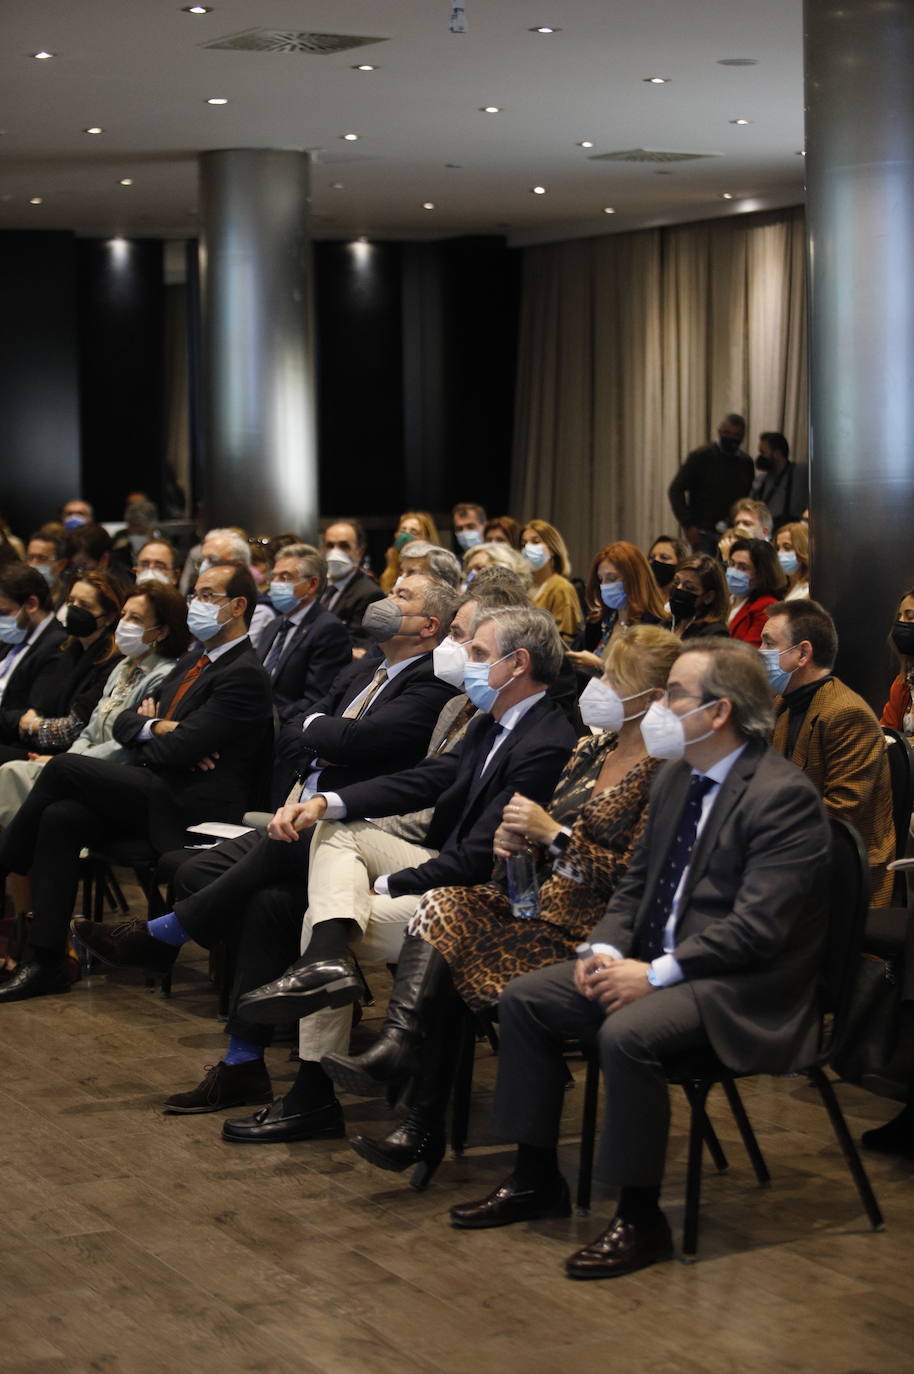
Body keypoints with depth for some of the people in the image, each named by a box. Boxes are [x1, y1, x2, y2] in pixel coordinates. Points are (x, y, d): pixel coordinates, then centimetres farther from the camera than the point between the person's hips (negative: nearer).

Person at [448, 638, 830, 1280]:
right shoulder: (677, 777, 11)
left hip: (740, 986, -9)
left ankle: (641, 1220, -17)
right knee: (523, 998, -1)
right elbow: (636, 882, 17)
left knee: (626, 1033, -33)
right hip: (655, 962, 9)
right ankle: (536, 1180, 10)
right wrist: (606, 948, -2)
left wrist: (655, 974, -23)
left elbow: (757, 927, -23)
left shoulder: (783, 795, -17)